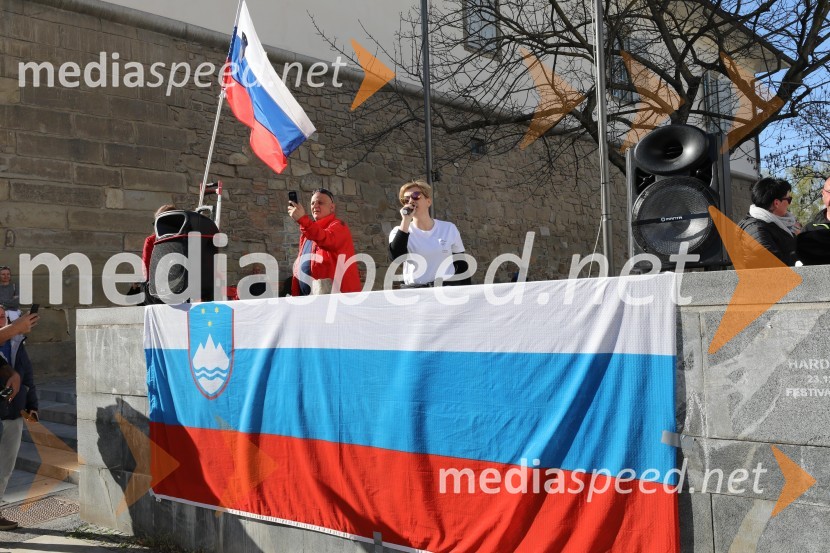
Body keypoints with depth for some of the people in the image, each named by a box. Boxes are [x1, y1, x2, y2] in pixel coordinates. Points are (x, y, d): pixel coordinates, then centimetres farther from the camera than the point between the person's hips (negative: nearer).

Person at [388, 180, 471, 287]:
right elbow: (395, 257, -14)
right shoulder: (400, 231, 6)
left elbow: (461, 266, 11)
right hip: (414, 292, 0)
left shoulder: (449, 229, 7)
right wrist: (406, 221, -14)